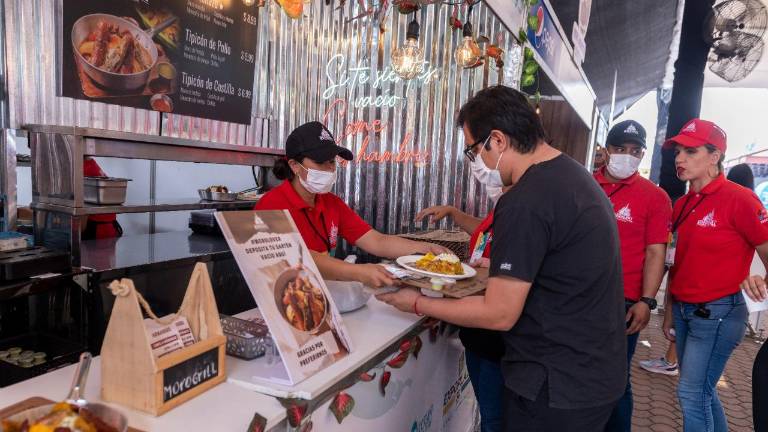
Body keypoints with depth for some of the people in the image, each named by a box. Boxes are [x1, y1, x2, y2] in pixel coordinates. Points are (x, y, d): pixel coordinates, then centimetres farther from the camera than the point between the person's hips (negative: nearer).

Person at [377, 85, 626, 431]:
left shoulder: (525, 201, -26)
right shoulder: (573, 173, 5)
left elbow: (499, 315, -22)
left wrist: (419, 304, -11)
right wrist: (496, 272, 16)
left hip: (558, 387, -9)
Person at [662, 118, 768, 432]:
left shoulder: (738, 198, -13)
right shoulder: (682, 205, 7)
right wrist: (669, 312, 15)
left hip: (718, 313, -7)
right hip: (684, 309, 7)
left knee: (692, 394, 0)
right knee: (702, 391, 18)